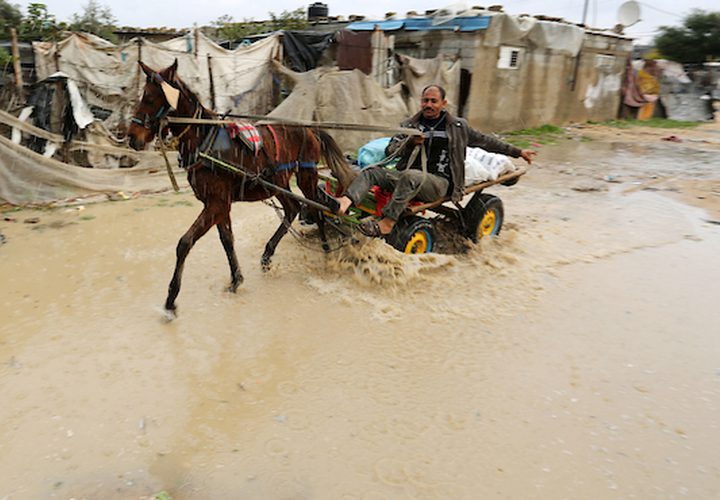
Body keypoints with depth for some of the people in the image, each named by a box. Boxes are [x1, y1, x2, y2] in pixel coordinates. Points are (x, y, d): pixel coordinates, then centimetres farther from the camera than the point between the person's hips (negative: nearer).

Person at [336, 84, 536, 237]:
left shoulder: (457, 127, 14)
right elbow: (391, 150, 11)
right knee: (372, 171, -20)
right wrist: (410, 143, -9)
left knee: (411, 175, -37)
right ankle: (346, 201, -45)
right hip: (405, 175, 4)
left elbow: (485, 141, 22)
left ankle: (386, 223, -43)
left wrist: (517, 152, 24)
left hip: (439, 182, -3)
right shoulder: (409, 125, 18)